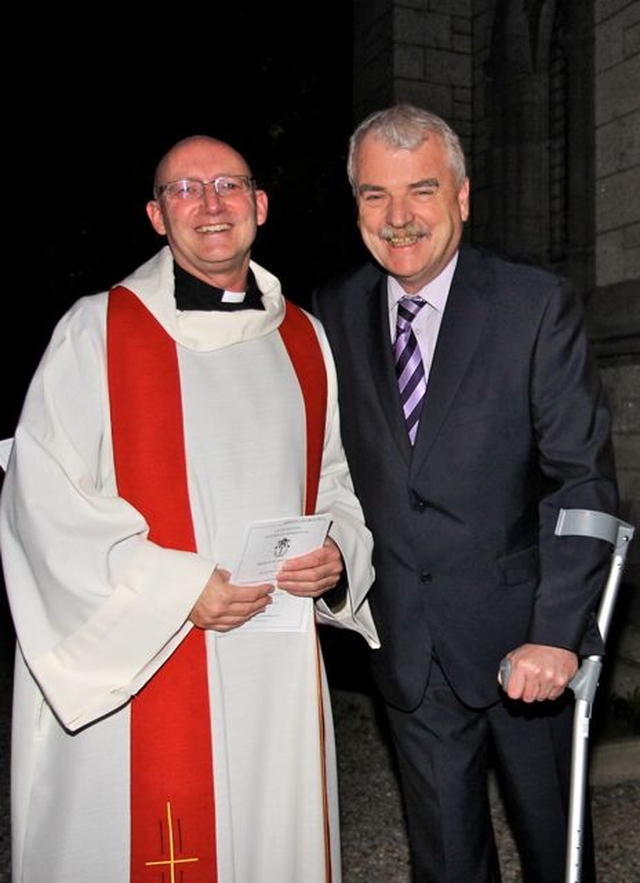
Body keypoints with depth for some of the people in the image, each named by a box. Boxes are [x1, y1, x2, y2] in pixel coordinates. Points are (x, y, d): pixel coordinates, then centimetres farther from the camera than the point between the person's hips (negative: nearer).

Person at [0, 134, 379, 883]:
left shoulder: (303, 340, 11)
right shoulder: (97, 330, -4)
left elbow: (334, 478, 17)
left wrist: (337, 552, -4)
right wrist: (179, 589, -16)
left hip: (281, 668, 4)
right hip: (137, 662, -4)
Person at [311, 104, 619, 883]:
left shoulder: (537, 305, -9)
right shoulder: (332, 313, 1)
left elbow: (583, 477, -13)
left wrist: (557, 633, -20)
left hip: (523, 634, -2)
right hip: (407, 643, 2)